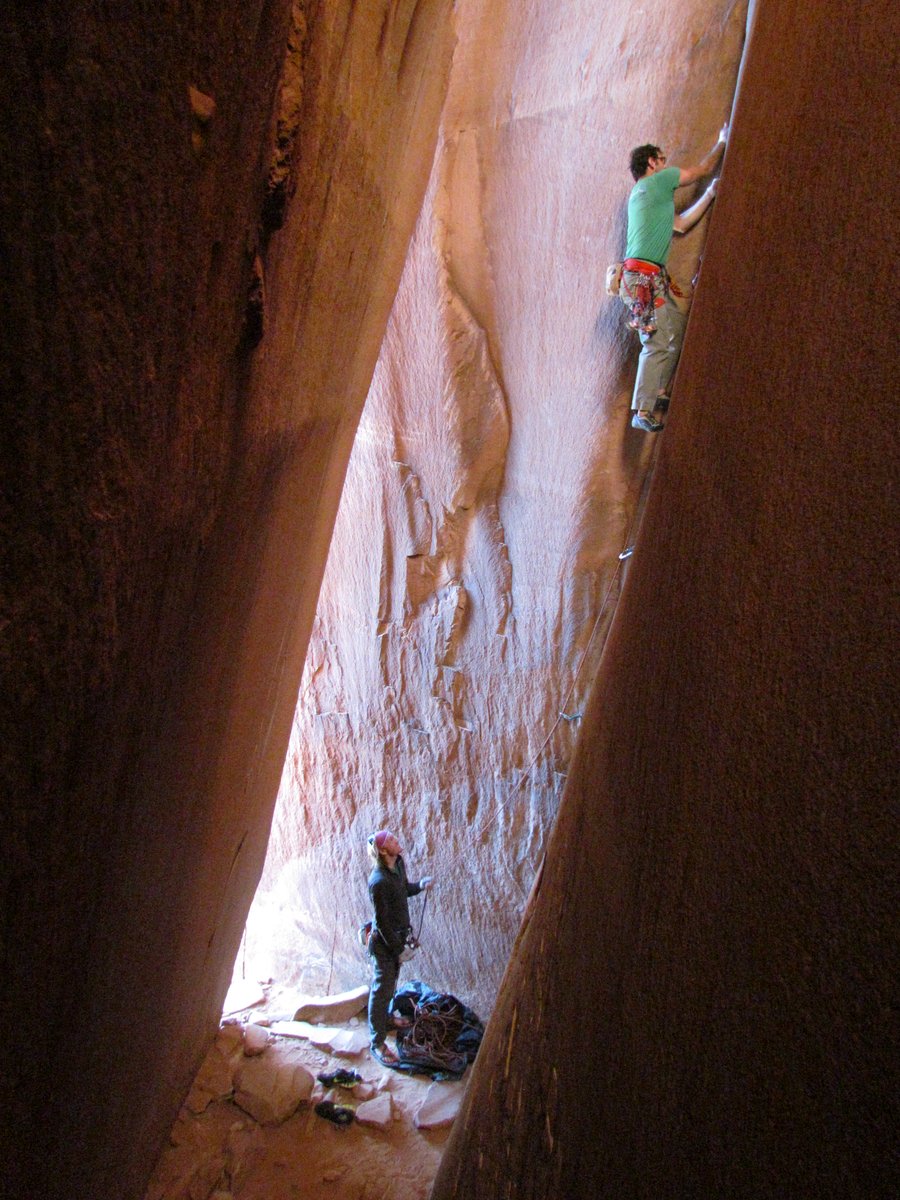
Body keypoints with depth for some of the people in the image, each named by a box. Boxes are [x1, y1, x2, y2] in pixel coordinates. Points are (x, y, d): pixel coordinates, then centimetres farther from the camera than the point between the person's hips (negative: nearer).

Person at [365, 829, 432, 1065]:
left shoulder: (398, 864, -5)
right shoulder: (379, 881, -31)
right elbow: (381, 921, -24)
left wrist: (420, 885, -5)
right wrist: (398, 948, -18)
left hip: (398, 934, 8)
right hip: (384, 941, -8)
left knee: (390, 984, 26)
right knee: (382, 990, 2)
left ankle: (385, 1017, 47)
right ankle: (378, 1042, 12)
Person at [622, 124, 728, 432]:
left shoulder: (644, 193, 26)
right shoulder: (657, 181, 0)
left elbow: (680, 224, 28)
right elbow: (702, 169, 10)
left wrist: (710, 194, 29)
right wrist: (722, 142, 26)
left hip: (650, 279, 10)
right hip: (644, 277, -10)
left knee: (678, 329, 14)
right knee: (657, 345, -10)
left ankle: (660, 392, 15)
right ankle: (641, 412, -10)